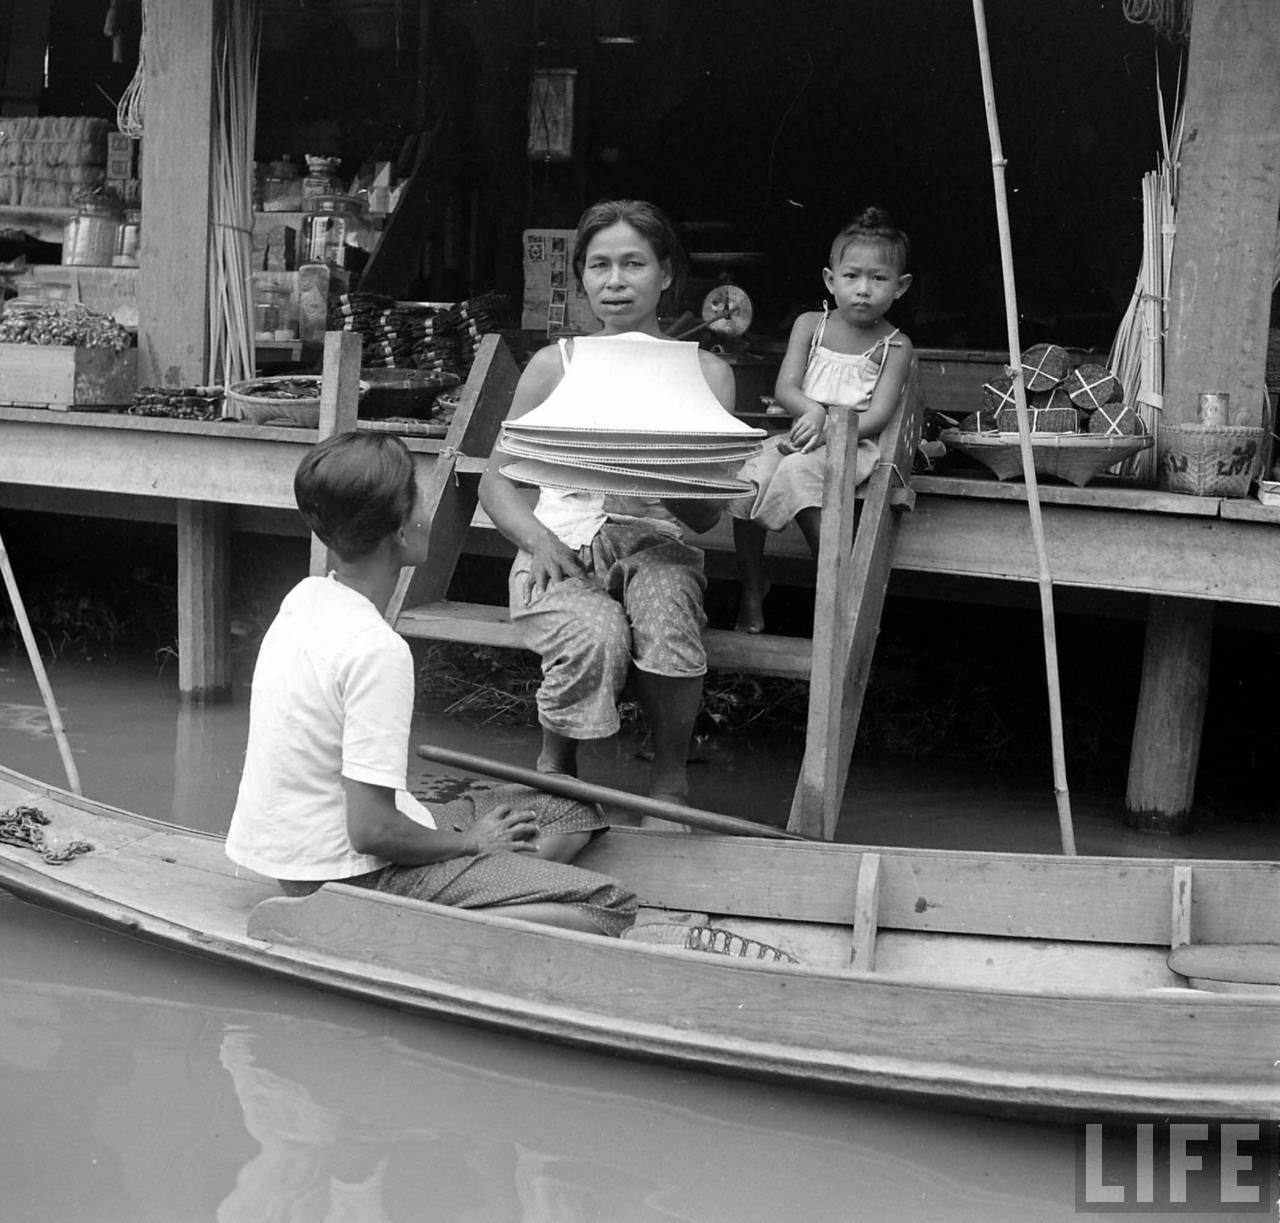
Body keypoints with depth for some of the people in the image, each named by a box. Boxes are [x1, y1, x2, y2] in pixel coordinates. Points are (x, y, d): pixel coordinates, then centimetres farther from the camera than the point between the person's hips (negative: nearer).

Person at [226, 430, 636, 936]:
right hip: (352, 873, -9)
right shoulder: (376, 649, -24)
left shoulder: (305, 597, 4)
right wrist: (468, 843, -6)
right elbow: (372, 831, -24)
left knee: (574, 813, 17)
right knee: (607, 907, -18)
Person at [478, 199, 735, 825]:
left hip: (655, 543, 0)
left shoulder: (704, 372, 7)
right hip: (561, 548, 0)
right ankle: (555, 761, -3)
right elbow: (496, 479, 10)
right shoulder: (553, 364, 9)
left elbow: (706, 514, -1)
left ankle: (670, 775, -15)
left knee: (665, 592, -36)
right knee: (595, 636, -34)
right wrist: (538, 538, -11)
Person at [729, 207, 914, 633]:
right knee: (747, 476, -25)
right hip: (801, 433, 4)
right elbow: (785, 388, 3)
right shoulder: (809, 325, 11)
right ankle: (751, 590, -12)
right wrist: (813, 412, -19)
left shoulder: (895, 345, 2)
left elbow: (878, 415, -7)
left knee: (797, 471, -35)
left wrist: (829, 430, -21)